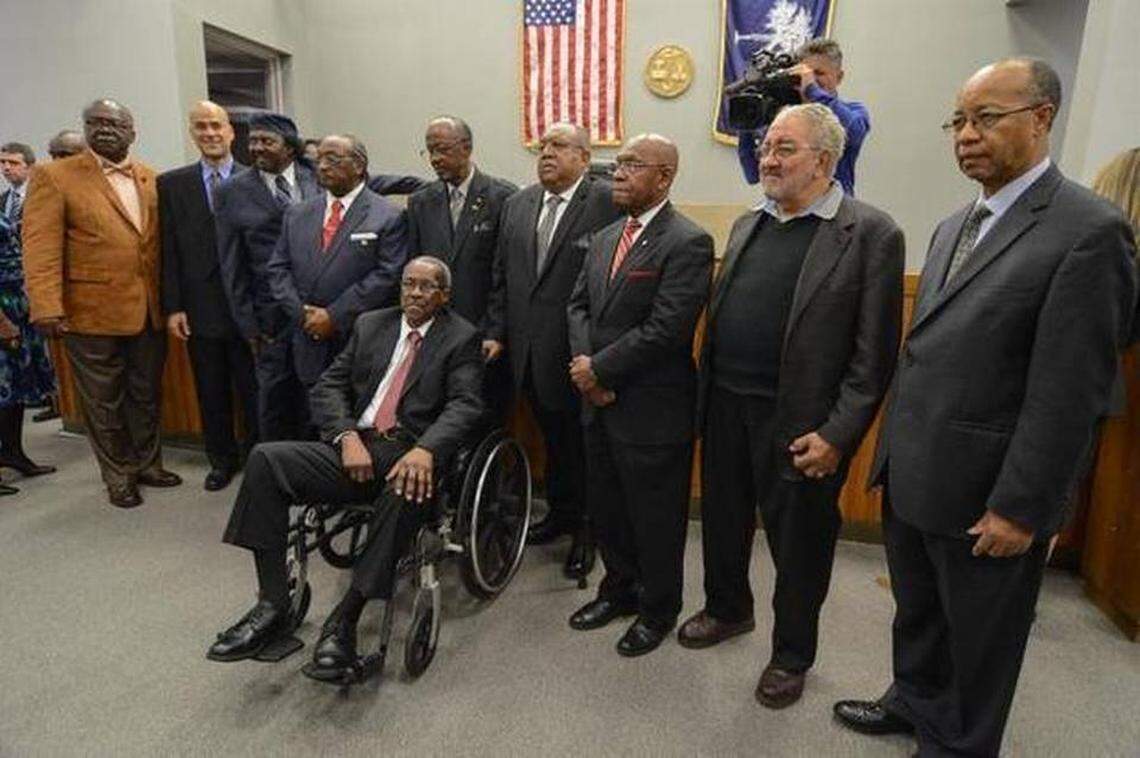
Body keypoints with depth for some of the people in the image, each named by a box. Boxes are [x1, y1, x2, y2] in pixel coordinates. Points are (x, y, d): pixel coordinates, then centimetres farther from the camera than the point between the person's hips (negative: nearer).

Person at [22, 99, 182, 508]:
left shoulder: (152, 179, 9)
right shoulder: (54, 176, -3)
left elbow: (165, 241, 8)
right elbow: (41, 246, -9)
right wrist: (47, 307, -17)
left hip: (150, 310, 4)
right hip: (93, 312, -3)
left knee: (146, 394, 16)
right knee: (104, 402, 9)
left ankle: (148, 464, 32)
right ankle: (118, 477, 24)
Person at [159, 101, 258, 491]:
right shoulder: (172, 184, 6)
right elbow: (169, 250, 4)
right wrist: (172, 306, -2)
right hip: (201, 308, 2)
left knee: (252, 387, 6)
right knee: (211, 392, 11)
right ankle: (222, 458, 27)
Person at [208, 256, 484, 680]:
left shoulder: (461, 339, 6)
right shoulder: (370, 325, 18)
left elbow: (464, 406, -7)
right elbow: (329, 387, 11)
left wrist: (425, 450, -27)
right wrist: (347, 437, -9)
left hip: (411, 454, -4)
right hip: (355, 447, 4)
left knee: (408, 492, -38)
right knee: (265, 459, -16)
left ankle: (343, 620, -23)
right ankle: (272, 608, -14)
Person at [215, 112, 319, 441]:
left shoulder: (319, 180, 6)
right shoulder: (232, 192, 5)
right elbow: (231, 265, 5)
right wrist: (248, 324, 1)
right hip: (273, 313, -1)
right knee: (275, 395, 5)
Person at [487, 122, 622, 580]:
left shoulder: (607, 202, -9)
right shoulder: (517, 205, 12)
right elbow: (501, 277, 14)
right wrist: (496, 333, 7)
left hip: (578, 353, -5)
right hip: (530, 353, 6)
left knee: (582, 441, 8)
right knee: (552, 438, 20)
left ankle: (587, 529, 27)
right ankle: (560, 511, 39)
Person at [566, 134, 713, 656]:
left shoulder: (688, 243, -15)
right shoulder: (603, 238, 11)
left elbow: (666, 329, -22)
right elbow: (578, 306, 9)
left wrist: (600, 368, -15)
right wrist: (585, 366, -8)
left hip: (653, 409, -7)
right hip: (601, 402, 7)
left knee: (655, 515, 10)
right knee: (605, 507, 20)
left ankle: (658, 608, 33)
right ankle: (619, 588, 44)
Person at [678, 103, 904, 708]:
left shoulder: (871, 234, -9)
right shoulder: (747, 224, 10)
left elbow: (874, 353, -12)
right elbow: (718, 318, 11)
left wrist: (837, 435, -16)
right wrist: (705, 397, 7)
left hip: (798, 424, -5)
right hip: (725, 408, 6)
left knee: (799, 543, 12)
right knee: (722, 520, 21)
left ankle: (791, 654, 36)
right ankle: (727, 609, 47)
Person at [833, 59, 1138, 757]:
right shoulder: (953, 228, 10)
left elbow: (1070, 392, -18)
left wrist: (1020, 507, -17)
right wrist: (894, 450, 13)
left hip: (984, 492, -7)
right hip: (911, 475, 7)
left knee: (979, 638, 15)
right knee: (918, 611, 25)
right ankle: (916, 701, 48)